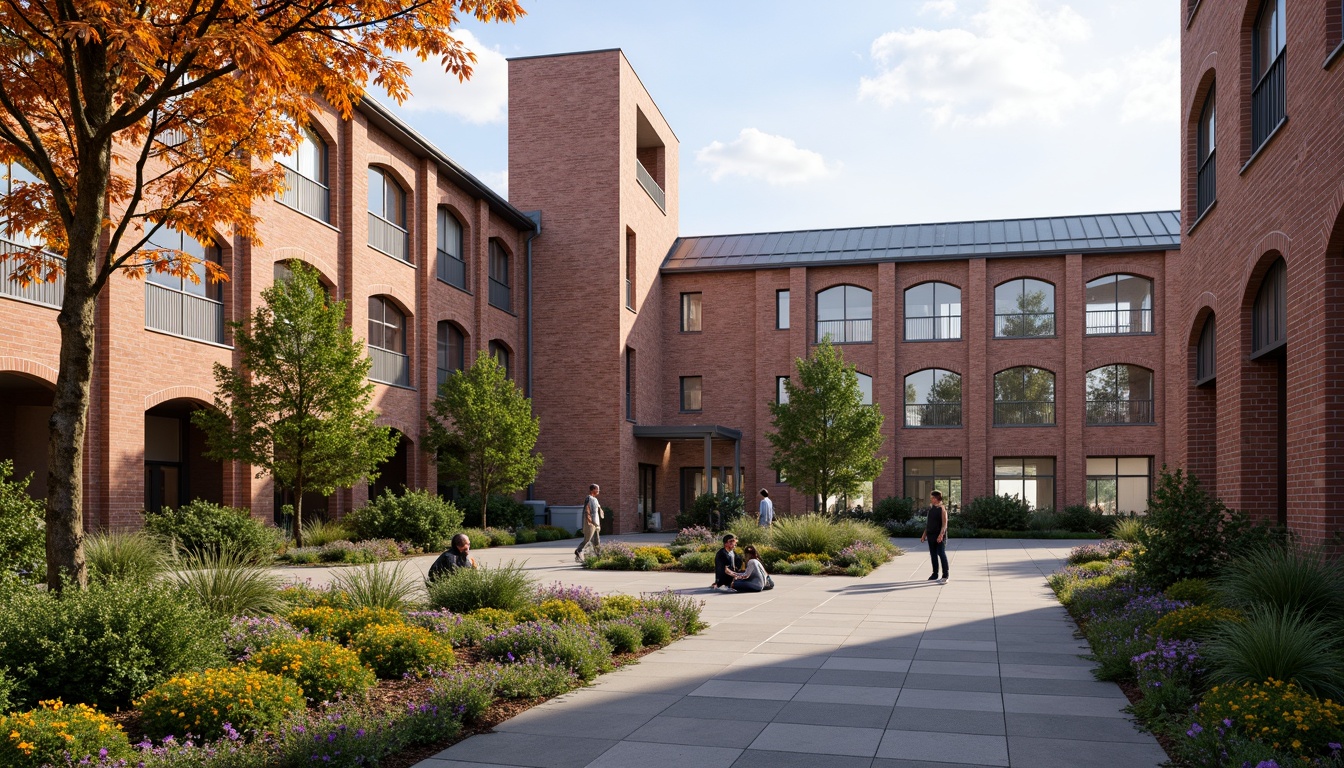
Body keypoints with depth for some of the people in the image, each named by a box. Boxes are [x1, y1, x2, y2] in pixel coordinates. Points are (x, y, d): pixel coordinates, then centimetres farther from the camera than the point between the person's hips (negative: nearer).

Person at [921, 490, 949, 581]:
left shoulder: (942, 509, -9)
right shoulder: (931, 509, 12)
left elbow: (944, 523, -15)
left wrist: (941, 534, -26)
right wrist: (924, 534, 16)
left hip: (939, 537, -7)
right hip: (931, 535, 7)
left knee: (941, 553, -4)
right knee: (933, 555, 10)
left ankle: (945, 575, 3)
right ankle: (935, 574, 18)